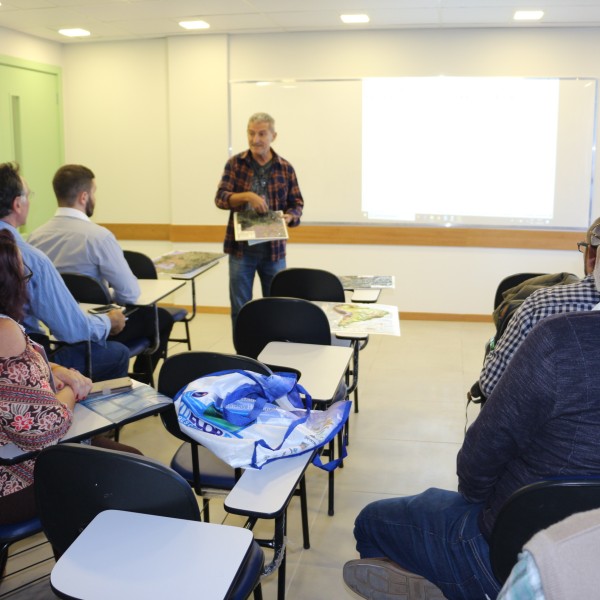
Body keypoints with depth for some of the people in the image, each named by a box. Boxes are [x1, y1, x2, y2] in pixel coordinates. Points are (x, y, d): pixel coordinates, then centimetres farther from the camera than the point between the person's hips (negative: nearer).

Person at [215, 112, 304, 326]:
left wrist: (289, 216, -16)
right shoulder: (235, 163, 1)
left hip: (273, 247, 1)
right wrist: (247, 196, -24)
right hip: (240, 247, 0)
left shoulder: (285, 168, 2)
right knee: (240, 309, 6)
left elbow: (297, 204, 6)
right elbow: (220, 198, -7)